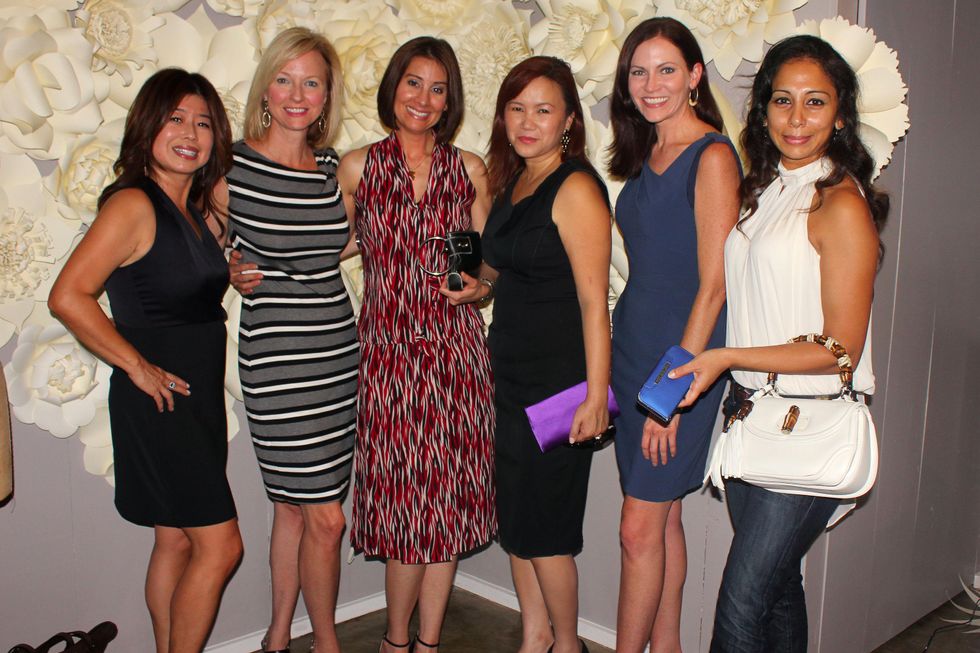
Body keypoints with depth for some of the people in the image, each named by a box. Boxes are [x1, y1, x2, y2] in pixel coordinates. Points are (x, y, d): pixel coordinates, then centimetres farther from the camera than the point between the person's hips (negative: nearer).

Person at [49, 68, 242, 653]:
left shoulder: (201, 208, 10)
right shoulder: (133, 204, -14)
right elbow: (68, 297, -21)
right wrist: (138, 367, -16)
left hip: (201, 396, 8)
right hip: (159, 398, -8)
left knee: (178, 542, 15)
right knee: (219, 545, -5)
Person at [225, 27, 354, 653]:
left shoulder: (333, 167, 7)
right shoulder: (231, 166, -8)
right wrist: (236, 272, -12)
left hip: (340, 353, 5)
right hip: (278, 362, -5)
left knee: (294, 506, 15)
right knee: (325, 518, -1)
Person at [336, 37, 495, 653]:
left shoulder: (469, 170, 7)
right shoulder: (358, 168, 4)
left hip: (457, 351, 2)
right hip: (388, 352, -1)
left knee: (448, 498, 5)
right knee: (404, 498, 1)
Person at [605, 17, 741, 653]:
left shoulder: (712, 156, -12)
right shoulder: (646, 156, 12)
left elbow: (713, 285, -16)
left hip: (682, 358, -8)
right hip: (634, 349, 8)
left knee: (641, 527, -2)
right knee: (663, 518, 15)